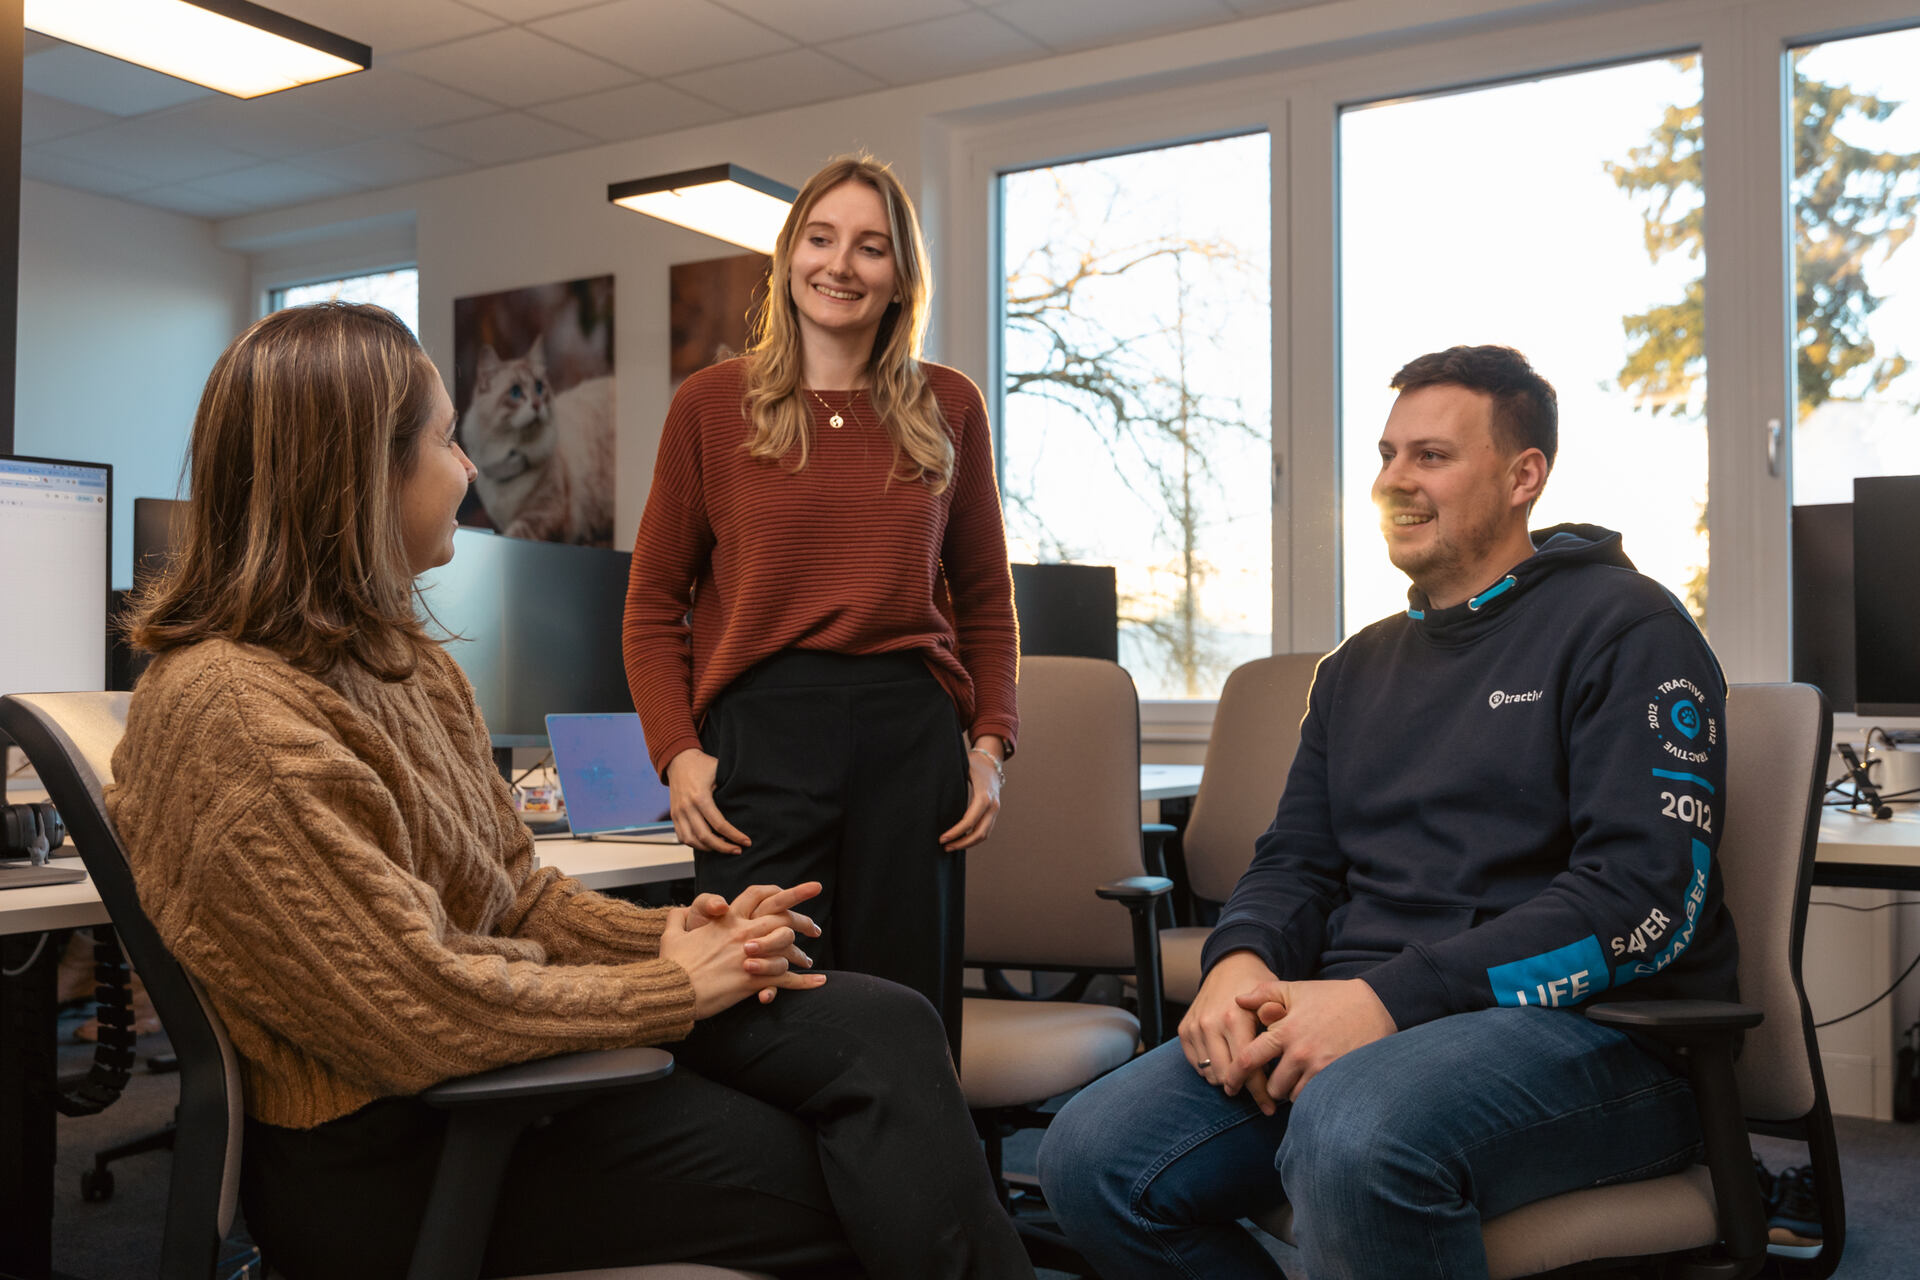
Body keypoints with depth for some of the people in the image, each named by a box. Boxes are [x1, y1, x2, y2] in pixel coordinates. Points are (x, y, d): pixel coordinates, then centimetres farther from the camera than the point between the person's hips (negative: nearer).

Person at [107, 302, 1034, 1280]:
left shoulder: (403, 665, 10)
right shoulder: (232, 715, -21)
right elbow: (418, 1014, -23)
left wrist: (669, 937, -6)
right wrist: (673, 987, -13)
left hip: (488, 1054, 8)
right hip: (385, 1150, -8)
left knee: (884, 1024, -8)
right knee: (843, 1187, -9)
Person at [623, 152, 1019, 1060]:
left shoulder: (949, 408, 11)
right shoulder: (713, 404, 7)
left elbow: (984, 597, 16)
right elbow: (654, 603, 8)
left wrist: (989, 743, 5)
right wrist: (677, 753, -4)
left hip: (912, 733, 2)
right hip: (760, 731, -1)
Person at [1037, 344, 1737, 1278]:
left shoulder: (1623, 625, -1)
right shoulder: (1360, 667, 20)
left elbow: (1646, 894, -13)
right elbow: (1295, 860, 20)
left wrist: (1389, 997, -21)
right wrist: (1243, 961, -6)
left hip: (1590, 1030, -6)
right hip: (1356, 1021, 6)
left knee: (1354, 1137, -39)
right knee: (1090, 1158, -14)